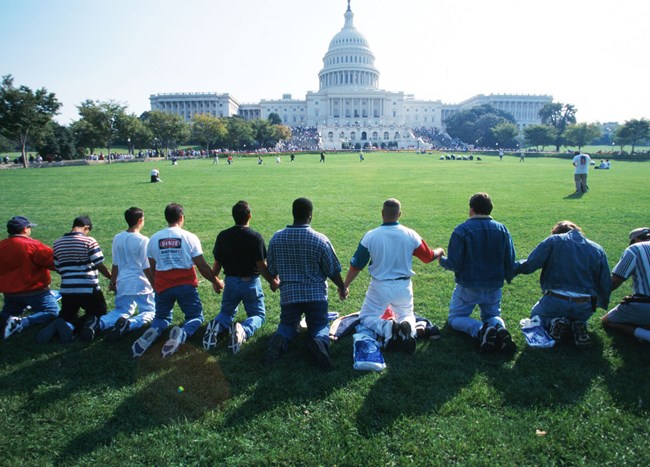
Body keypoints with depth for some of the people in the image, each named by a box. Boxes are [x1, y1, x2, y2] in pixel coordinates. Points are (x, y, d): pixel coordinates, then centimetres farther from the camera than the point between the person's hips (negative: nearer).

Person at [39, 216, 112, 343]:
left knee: (66, 317, 23)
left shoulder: (57, 243, 8)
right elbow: (100, 265, -10)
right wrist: (112, 278, 4)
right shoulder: (89, 241, -8)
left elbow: (58, 268, 12)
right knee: (99, 314, 15)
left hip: (67, 290, 4)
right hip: (89, 289, -4)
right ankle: (91, 324, -22)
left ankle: (70, 326, -15)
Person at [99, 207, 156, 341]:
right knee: (149, 311, 8)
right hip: (140, 284, -5)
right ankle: (130, 324, -22)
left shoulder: (117, 238, 2)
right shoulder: (142, 240, -14)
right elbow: (146, 268, -12)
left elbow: (115, 264, 9)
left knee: (121, 310, 23)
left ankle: (100, 322, -7)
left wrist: (113, 282, 22)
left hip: (122, 284, 6)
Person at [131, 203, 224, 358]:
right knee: (196, 316, 13)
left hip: (162, 286, 3)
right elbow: (202, 266, -6)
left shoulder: (154, 238, 4)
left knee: (162, 317, 23)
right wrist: (216, 282, 10)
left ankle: (153, 332, -13)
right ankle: (182, 333, -22)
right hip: (186, 284, -3)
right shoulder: (190, 237, -6)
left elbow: (152, 268, 13)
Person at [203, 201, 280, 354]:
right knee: (258, 314, 15)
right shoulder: (255, 237, -15)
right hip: (251, 283, -3)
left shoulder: (223, 236, -4)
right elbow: (261, 265, -14)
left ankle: (217, 326, -12)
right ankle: (244, 330, -20)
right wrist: (272, 282, 2)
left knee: (226, 312, 25)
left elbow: (217, 263, 2)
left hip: (230, 282, 3)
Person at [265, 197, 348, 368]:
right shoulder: (320, 240, -12)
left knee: (288, 324, 23)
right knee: (320, 326, 18)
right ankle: (319, 341, -19)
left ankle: (279, 339, -13)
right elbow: (332, 271, -4)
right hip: (316, 295, -2)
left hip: (288, 295, 2)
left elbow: (271, 271, 6)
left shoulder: (276, 238, -4)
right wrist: (342, 287, 16)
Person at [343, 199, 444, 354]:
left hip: (379, 287, -2)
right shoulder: (410, 235, -7)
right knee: (407, 315, 26)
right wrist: (440, 252, 31)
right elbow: (429, 256, 7)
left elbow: (356, 265, -6)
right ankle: (407, 326, -13)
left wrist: (344, 286, 7)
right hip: (403, 287, 2)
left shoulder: (371, 236, -12)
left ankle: (386, 327, -18)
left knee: (366, 317, 16)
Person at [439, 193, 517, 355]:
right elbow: (510, 261, 1)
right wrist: (508, 277, 22)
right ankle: (500, 329, -11)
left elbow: (453, 263, -15)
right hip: (494, 287, 4)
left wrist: (441, 259, 7)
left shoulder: (462, 230, -13)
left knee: (455, 318, 12)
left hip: (468, 287, -4)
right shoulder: (502, 229, 0)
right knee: (492, 315, 26)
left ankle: (481, 331, -19)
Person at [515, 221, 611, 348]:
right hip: (585, 308, 4)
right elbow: (605, 284, 10)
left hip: (555, 302, -3)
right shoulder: (598, 249, 10)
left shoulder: (553, 240, -1)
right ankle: (579, 326, 1)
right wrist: (602, 303, 27)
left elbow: (529, 265, -10)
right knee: (579, 318, 38)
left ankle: (553, 323, -5)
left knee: (536, 314, 29)